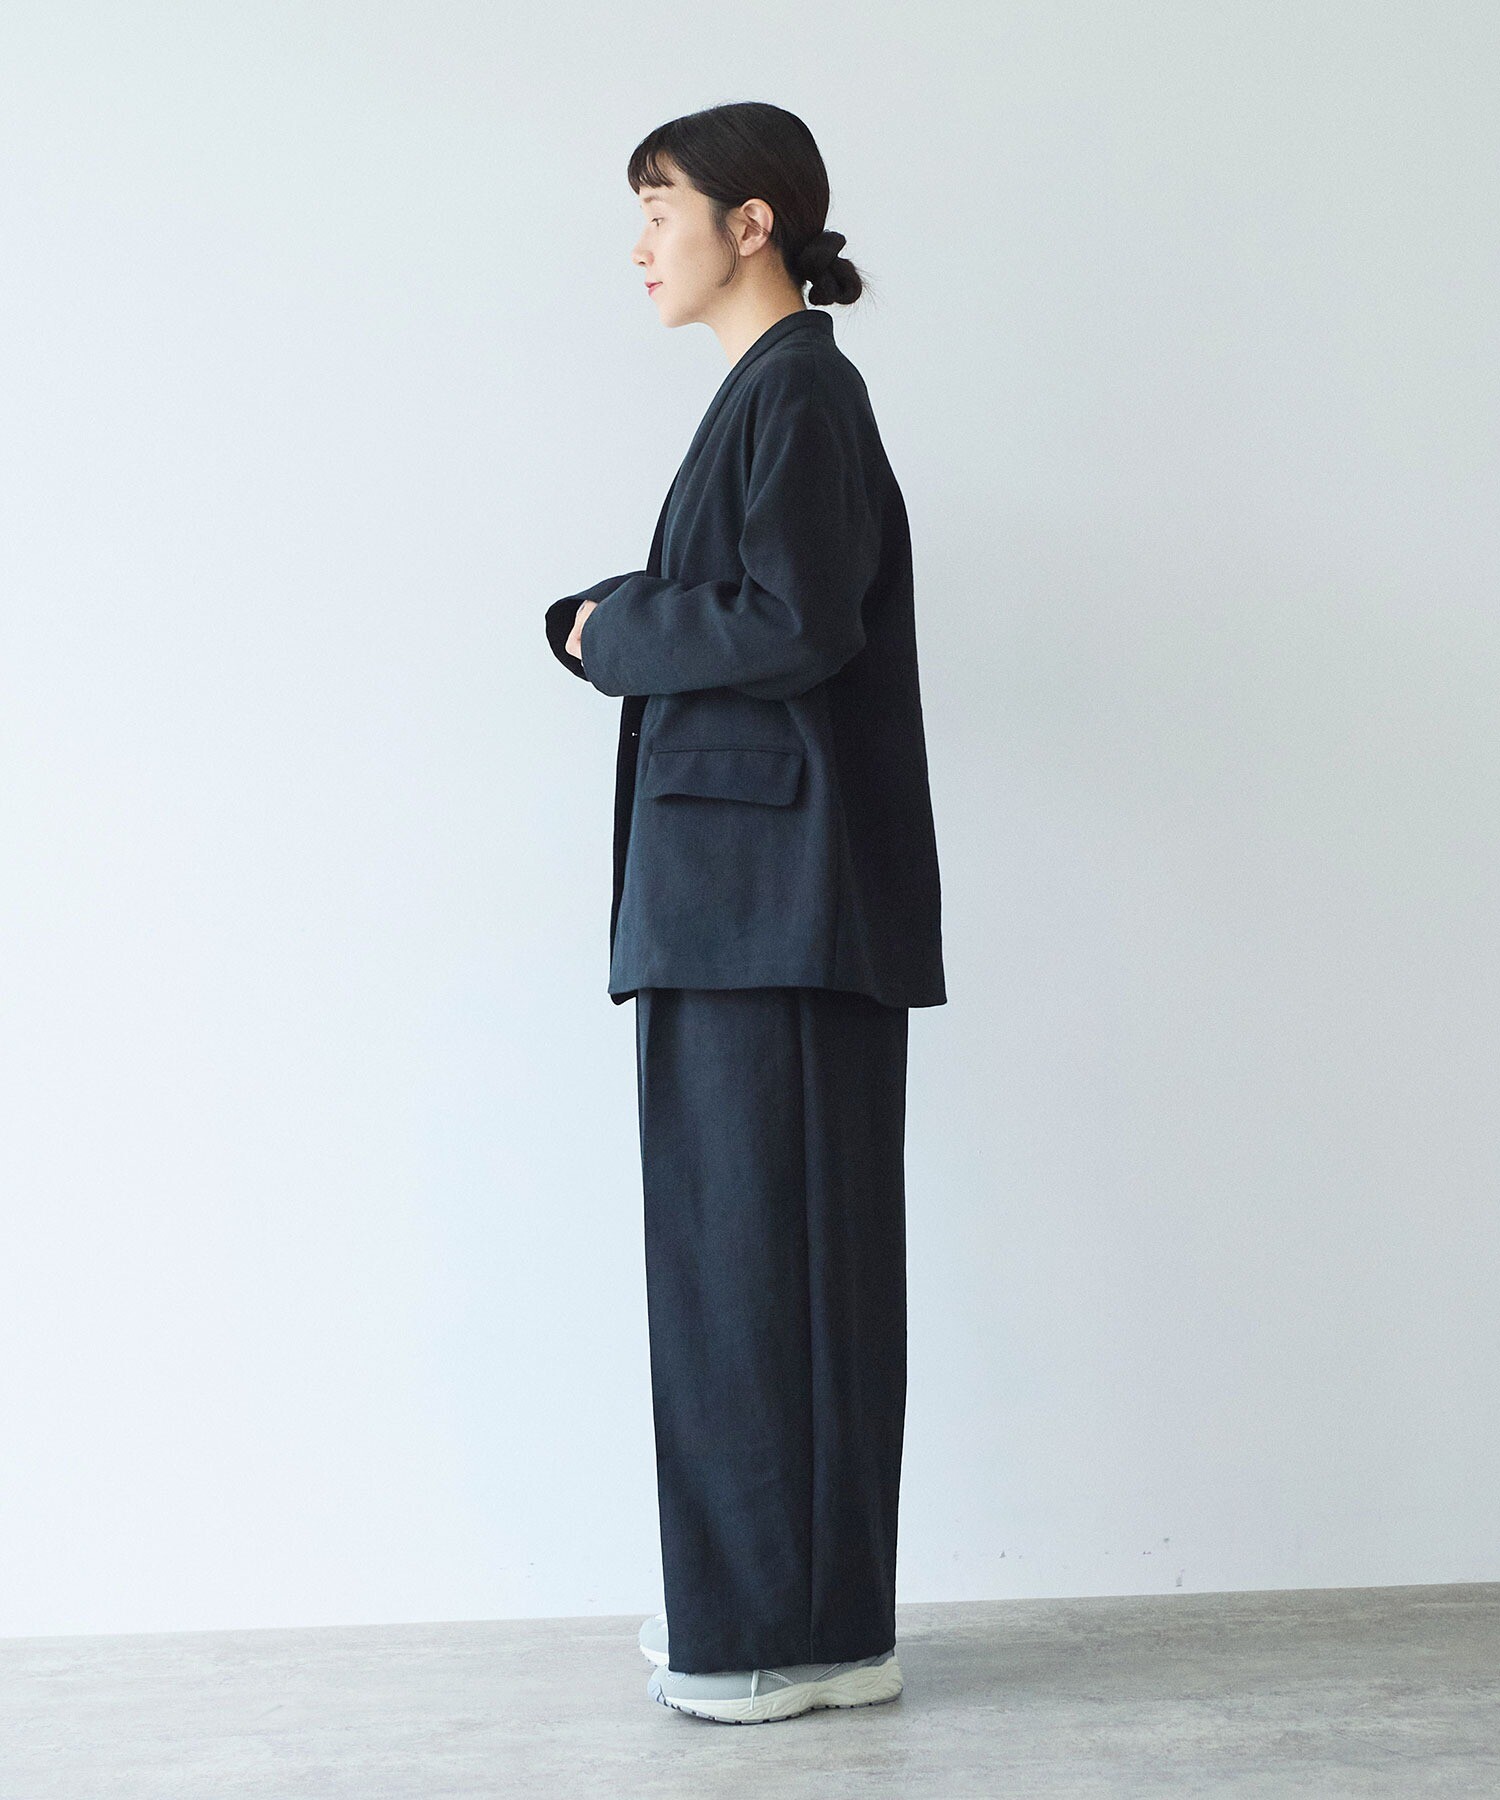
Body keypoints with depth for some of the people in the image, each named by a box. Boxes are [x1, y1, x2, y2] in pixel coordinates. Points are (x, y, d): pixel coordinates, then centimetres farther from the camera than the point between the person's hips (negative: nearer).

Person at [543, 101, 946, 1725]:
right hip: (739, 892, 10)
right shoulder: (768, 398, 20)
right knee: (740, 1241, 12)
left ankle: (814, 1630, 6)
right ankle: (758, 1596, 22)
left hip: (778, 888, -10)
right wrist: (619, 622, 0)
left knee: (774, 1244, -4)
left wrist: (615, 629, -7)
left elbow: (795, 624, -21)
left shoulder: (802, 391, -9)